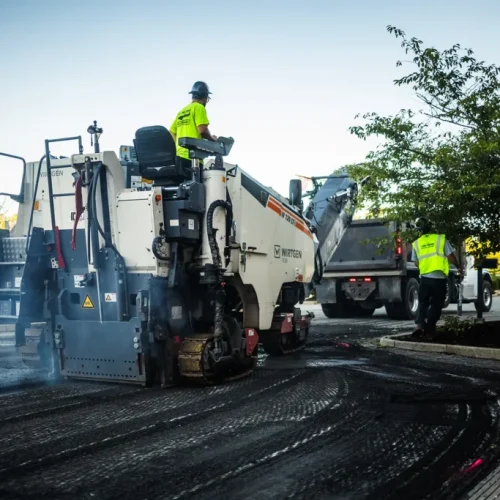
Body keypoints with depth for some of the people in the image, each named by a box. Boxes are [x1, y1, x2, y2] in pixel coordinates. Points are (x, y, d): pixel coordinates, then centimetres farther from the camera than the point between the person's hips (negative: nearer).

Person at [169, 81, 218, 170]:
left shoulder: (181, 111, 21)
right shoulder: (199, 107, -1)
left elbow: (172, 133, 19)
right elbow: (202, 130, -13)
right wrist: (212, 139, 4)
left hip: (179, 155, 8)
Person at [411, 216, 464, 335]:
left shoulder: (416, 243, 6)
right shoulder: (441, 239, -3)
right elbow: (450, 256, -4)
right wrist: (459, 267, 12)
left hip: (424, 277, 2)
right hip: (439, 278, -2)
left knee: (423, 303, 13)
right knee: (436, 304, 9)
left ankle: (419, 326, -1)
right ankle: (429, 327, 7)